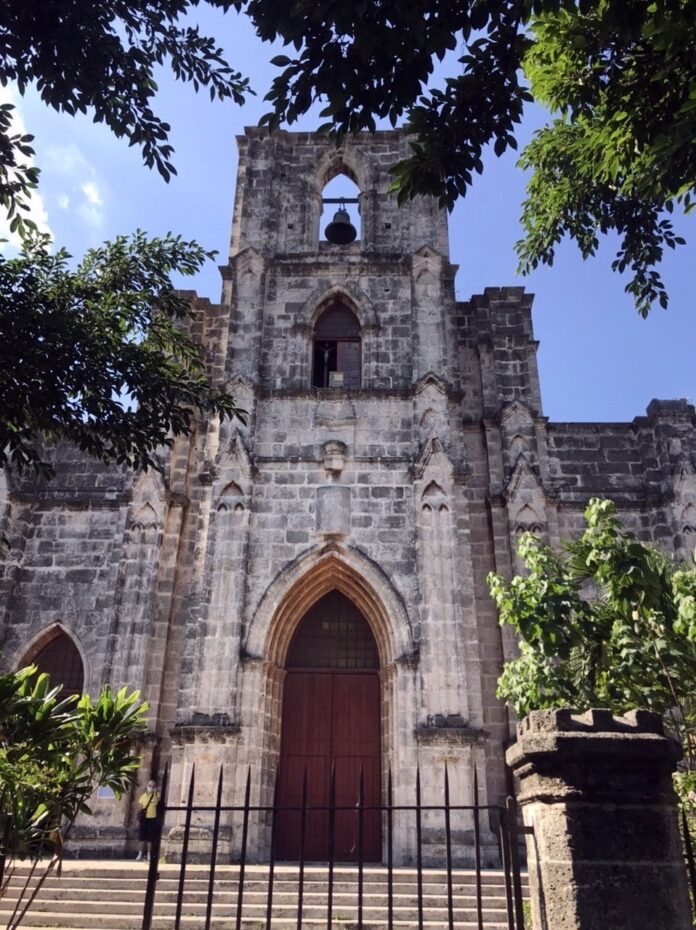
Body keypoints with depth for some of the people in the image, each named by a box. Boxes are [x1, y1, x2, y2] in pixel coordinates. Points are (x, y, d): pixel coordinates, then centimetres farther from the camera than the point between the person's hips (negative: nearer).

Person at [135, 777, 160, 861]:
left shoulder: (157, 795, 3)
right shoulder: (143, 796, 10)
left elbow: (156, 801, -18)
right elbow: (139, 808, 10)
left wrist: (155, 792, -17)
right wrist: (138, 819, 3)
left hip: (152, 819, -2)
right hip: (143, 818, 2)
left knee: (150, 838, 2)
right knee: (141, 837, -1)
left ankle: (148, 854, 11)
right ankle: (140, 854, 4)